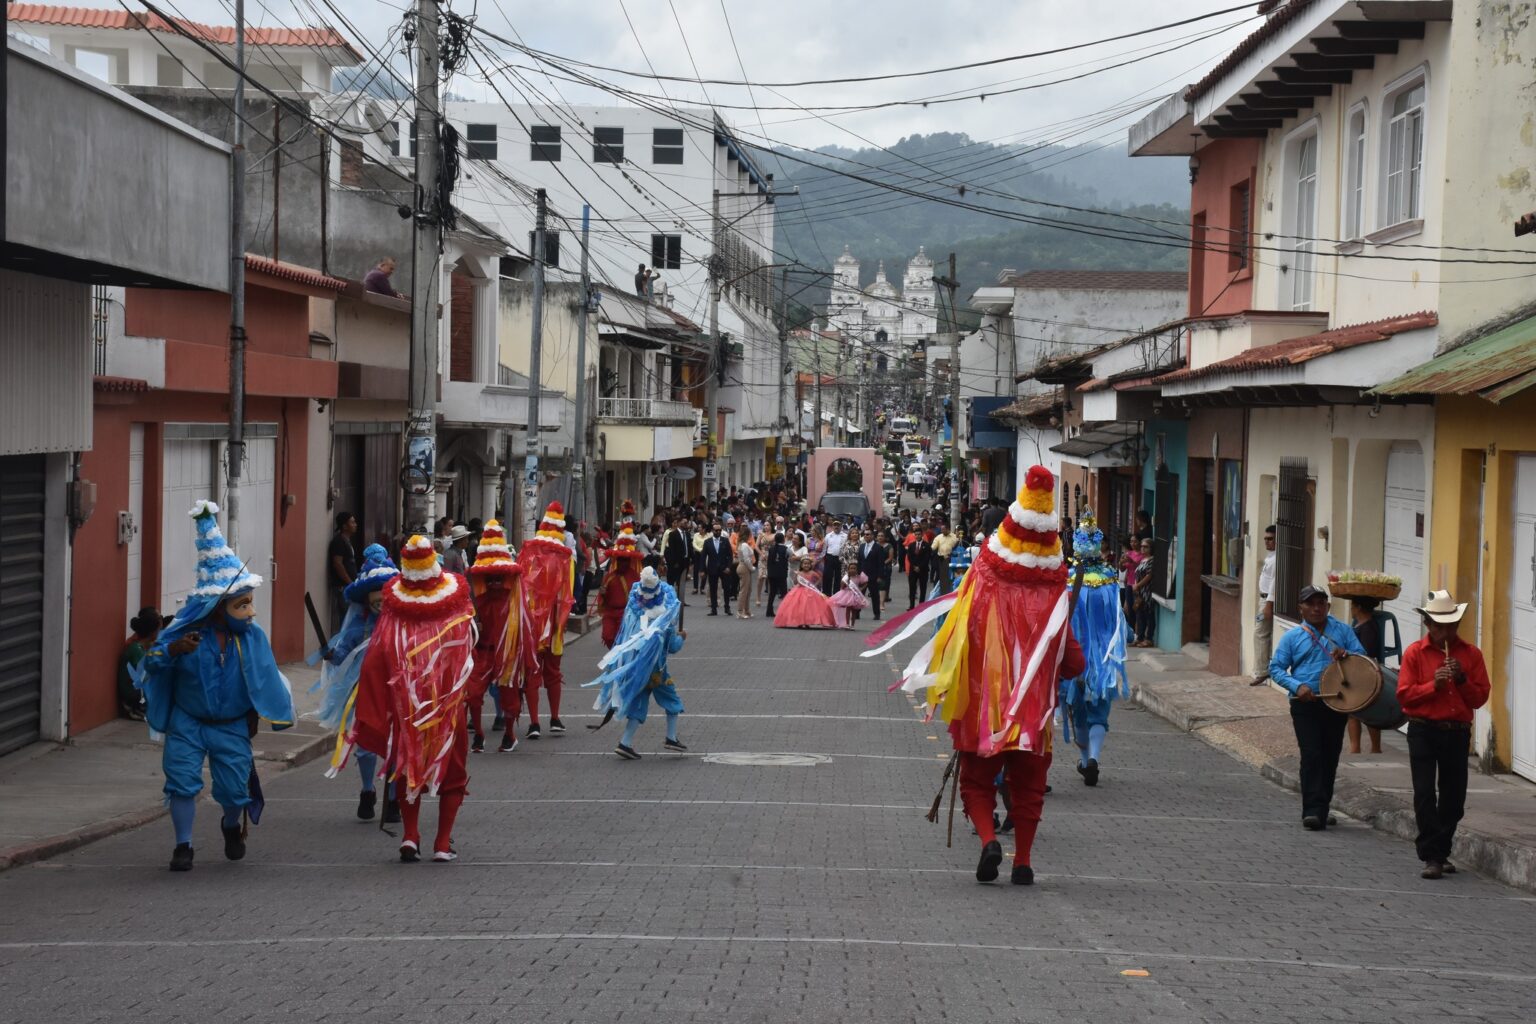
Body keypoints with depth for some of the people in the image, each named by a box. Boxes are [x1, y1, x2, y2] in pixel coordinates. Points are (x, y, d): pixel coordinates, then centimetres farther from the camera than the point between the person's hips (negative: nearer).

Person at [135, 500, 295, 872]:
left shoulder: (252, 636, -9)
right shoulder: (188, 629, -15)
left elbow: (264, 677, 4)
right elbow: (151, 659, -13)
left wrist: (256, 714, 8)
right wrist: (174, 650, -33)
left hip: (232, 726, 1)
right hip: (188, 723, -1)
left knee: (235, 788, 4)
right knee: (183, 782, -7)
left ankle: (232, 826, 39)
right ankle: (183, 845, 10)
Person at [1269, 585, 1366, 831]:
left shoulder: (1342, 631, 9)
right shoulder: (1292, 637, 5)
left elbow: (1363, 657, 6)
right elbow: (1276, 668, 1)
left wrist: (1346, 654, -17)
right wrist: (1297, 686, -15)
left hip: (1336, 703, 3)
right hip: (1305, 704, -2)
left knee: (1330, 757, 9)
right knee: (1312, 756, -12)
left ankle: (1321, 810, 21)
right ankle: (1312, 810, -14)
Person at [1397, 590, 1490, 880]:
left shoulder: (1471, 654, 7)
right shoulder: (1415, 653, 0)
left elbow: (1480, 697, 5)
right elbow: (1404, 694, -6)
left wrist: (1462, 680, -11)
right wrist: (1434, 685, -17)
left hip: (1457, 733, 3)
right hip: (1423, 732, -3)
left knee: (1454, 797, 8)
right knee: (1425, 794, -7)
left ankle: (1441, 852, 23)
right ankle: (1430, 857, -5)